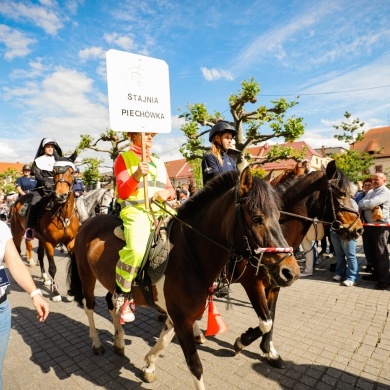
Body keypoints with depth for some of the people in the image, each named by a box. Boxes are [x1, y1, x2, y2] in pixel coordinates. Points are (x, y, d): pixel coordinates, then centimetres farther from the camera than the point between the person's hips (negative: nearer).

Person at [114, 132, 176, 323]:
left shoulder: (159, 163, 22)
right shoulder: (123, 158, 5)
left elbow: (171, 190, 19)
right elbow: (123, 192, -6)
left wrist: (167, 193, -5)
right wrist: (137, 175, -22)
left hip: (160, 211, 6)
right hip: (135, 211, -6)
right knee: (137, 251, -33)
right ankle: (122, 294, -8)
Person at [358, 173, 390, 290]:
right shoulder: (370, 192, 17)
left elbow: (371, 203, -21)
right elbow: (360, 204, 11)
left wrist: (363, 204, -4)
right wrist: (368, 205, -8)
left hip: (380, 225, -8)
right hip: (368, 225, 8)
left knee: (381, 252, -2)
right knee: (369, 251, 14)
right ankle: (376, 273, 29)